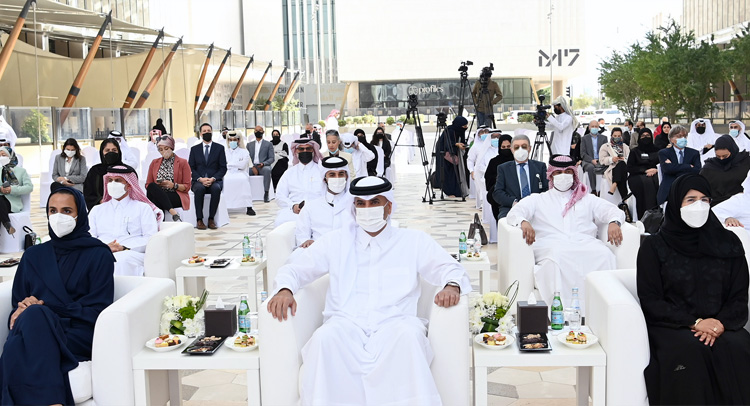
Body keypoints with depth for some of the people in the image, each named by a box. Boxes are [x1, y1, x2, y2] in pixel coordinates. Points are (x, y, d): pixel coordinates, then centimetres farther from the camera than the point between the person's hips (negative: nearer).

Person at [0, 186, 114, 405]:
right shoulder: (33, 255, 23)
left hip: (80, 335, -3)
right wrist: (18, 314, -10)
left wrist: (45, 308, -10)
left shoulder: (98, 254, 10)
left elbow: (98, 310, 0)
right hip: (36, 330, 3)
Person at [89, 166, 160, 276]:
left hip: (132, 254, -2)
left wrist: (124, 248, -13)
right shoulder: (97, 210, 29)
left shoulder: (143, 208, 18)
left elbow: (151, 239, 4)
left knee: (121, 259, -39)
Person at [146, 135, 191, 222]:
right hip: (158, 195, 3)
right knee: (152, 187, -34)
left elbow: (187, 187, 4)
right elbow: (148, 185, 16)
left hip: (176, 197, -3)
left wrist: (174, 185, -15)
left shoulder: (183, 163, 9)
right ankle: (172, 212, -39)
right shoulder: (154, 163, 19)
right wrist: (156, 186, -7)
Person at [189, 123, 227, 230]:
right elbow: (191, 168, 6)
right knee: (199, 188, -35)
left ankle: (211, 219, -27)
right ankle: (199, 219, -30)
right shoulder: (194, 149, 13)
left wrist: (213, 179, -14)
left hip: (215, 180, -1)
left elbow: (223, 168, 3)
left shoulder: (219, 148, 10)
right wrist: (200, 179, -13)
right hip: (199, 181, 1)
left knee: (216, 188, -36)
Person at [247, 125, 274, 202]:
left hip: (263, 167, -3)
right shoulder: (249, 144, 20)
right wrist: (252, 167, -8)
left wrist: (263, 163, -16)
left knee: (267, 170, -39)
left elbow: (271, 158, 4)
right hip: (253, 167, 3)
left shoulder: (268, 144, 13)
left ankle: (266, 194, -36)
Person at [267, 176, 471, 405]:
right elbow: (296, 268, 15)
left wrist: (452, 285, -15)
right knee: (324, 338, -33)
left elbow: (449, 267, 10)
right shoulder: (336, 241, 19)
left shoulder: (413, 241, 16)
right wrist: (284, 289, -9)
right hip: (345, 324, 1)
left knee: (409, 335, -36)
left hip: (394, 325, -1)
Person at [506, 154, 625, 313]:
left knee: (605, 255, -31)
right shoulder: (537, 200, 24)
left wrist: (614, 222, -7)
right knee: (557, 257, -38)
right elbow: (514, 213, 9)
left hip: (584, 241, 2)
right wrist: (524, 222, -16)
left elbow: (613, 210, 19)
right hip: (551, 243, -2)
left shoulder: (587, 199, 29)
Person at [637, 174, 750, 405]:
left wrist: (721, 323, -12)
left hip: (720, 324, 2)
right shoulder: (654, 246, 5)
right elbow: (650, 301, -1)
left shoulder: (729, 243, 12)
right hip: (671, 326, -2)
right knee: (689, 350, -34)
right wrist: (694, 322, -13)